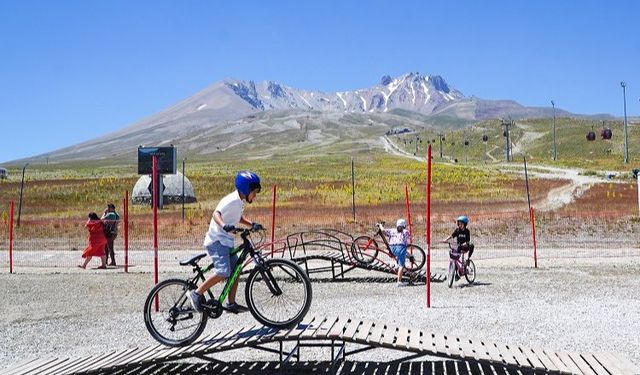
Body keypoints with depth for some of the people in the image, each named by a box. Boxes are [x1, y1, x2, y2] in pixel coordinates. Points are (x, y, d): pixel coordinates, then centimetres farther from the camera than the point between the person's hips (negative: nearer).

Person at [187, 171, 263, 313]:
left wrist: (252, 224, 9)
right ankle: (197, 293, -8)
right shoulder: (232, 200, -19)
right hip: (217, 241, -10)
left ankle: (231, 304, 15)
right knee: (223, 272, -21)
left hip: (227, 241, 10)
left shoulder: (240, 201, 10)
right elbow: (216, 214, -31)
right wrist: (224, 225, -50)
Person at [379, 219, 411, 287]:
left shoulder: (392, 231, 17)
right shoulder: (405, 232, 16)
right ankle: (399, 281, -10)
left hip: (393, 248, 3)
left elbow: (383, 230, 8)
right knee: (401, 266, -3)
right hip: (401, 247, -3)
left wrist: (380, 225, 26)